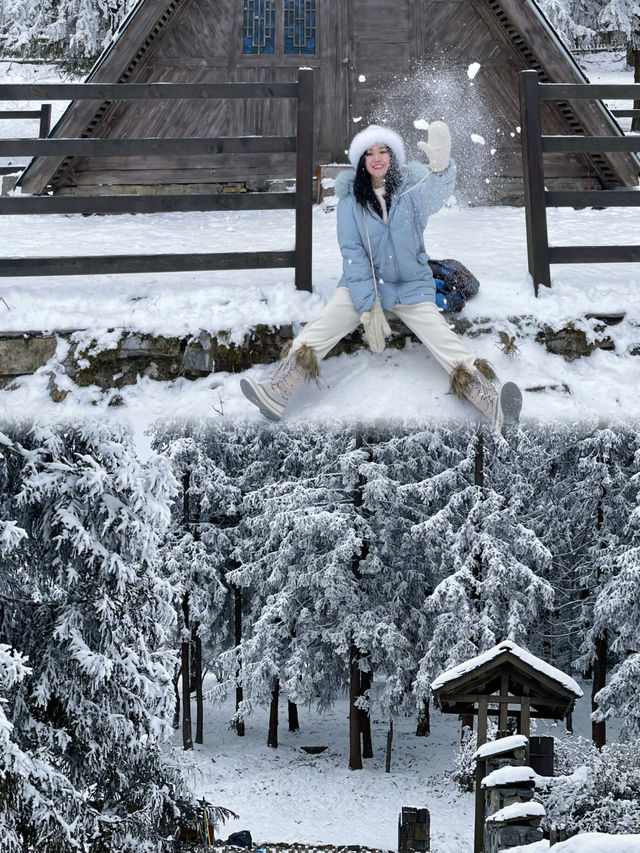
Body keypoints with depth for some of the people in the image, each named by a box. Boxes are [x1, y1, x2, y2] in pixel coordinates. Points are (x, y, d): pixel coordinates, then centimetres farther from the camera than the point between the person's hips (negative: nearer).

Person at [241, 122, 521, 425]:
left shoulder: (411, 190, -5)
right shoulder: (351, 200, -2)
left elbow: (436, 193, -29)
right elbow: (352, 253, -7)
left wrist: (441, 166, -55)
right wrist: (368, 307, -18)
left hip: (411, 286, -1)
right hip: (363, 284, 1)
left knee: (445, 342, -19)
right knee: (320, 328, -21)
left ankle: (494, 405, -33)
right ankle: (276, 393, -29)